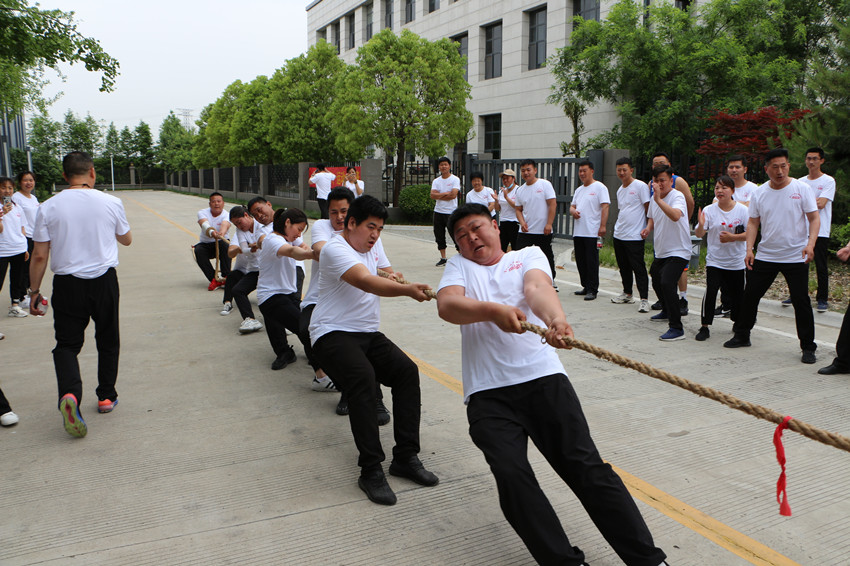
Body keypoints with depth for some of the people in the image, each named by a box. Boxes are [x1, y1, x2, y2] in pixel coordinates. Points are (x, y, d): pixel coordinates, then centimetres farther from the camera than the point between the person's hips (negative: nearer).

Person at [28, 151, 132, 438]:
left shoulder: (48, 208, -5)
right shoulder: (111, 203, -5)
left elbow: (39, 256, -3)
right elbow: (126, 240, 12)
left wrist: (34, 291, 8)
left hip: (67, 283, -1)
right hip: (104, 281, 1)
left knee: (67, 343, 6)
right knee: (107, 341, 16)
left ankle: (69, 394, -18)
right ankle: (106, 396, 22)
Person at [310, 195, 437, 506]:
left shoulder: (371, 249, 17)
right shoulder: (335, 249, -13)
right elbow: (366, 282, -30)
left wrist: (391, 279, 13)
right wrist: (406, 289, -39)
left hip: (368, 334, 8)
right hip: (333, 333, -8)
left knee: (407, 370, -16)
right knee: (363, 378, -33)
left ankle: (406, 457, -10)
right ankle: (370, 470, -25)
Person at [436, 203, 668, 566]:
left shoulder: (529, 255, 17)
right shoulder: (459, 266, 19)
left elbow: (537, 288, -7)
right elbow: (447, 305, -3)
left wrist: (556, 319, -30)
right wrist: (493, 310, -23)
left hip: (544, 378, 0)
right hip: (488, 395, 1)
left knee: (586, 467, -9)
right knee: (511, 475, -20)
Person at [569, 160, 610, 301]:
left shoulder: (599, 187, -3)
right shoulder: (578, 190, 20)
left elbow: (605, 207, -11)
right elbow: (572, 206, 23)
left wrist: (603, 226, -20)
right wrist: (573, 211, -2)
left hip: (593, 232, -8)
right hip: (578, 232, 8)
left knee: (592, 261, -7)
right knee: (581, 261, 12)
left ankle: (592, 290, -4)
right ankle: (586, 287, 23)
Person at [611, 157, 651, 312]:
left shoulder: (641, 186, -7)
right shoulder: (620, 190, 16)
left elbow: (648, 209, -9)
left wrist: (648, 229, -12)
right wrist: (618, 228, 17)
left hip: (635, 236, -8)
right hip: (619, 235, 8)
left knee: (638, 268, -9)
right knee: (623, 266, 16)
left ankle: (644, 300, -8)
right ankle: (627, 294, 29)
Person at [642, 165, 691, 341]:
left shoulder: (677, 196, -16)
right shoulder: (654, 198, 9)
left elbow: (675, 215, -39)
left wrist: (658, 199, -42)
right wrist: (648, 228, 7)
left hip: (678, 251, -9)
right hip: (660, 251, 9)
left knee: (667, 283, -26)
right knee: (656, 281, 24)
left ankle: (677, 328, -23)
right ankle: (667, 311, 51)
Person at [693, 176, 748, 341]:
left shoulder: (742, 210, -4)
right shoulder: (709, 210, -4)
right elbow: (699, 234, -8)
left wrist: (732, 237, -18)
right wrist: (701, 225, -29)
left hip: (737, 261, 1)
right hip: (714, 261, -1)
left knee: (737, 294, 8)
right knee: (710, 292, -15)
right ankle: (705, 327, -4)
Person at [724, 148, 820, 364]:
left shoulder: (802, 189, -5)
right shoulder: (759, 193, 4)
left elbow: (814, 218, -5)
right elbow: (753, 222, 7)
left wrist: (810, 244, -20)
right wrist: (749, 248, -5)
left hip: (796, 257, -3)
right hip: (765, 255, 3)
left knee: (801, 302, -3)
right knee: (750, 295, 7)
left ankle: (808, 348, 9)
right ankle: (742, 336, 24)